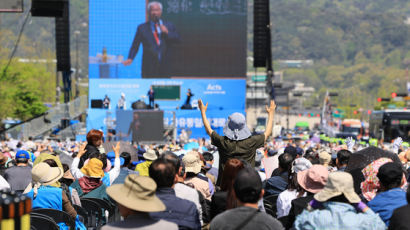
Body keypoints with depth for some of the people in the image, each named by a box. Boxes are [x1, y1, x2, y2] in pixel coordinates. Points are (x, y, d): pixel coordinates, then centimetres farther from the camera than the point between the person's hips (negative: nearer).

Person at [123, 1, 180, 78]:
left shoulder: (169, 26, 12)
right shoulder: (142, 28, 7)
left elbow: (177, 39, 6)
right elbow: (135, 45, 3)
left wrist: (167, 32, -11)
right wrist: (130, 58, -11)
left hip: (165, 66, 2)